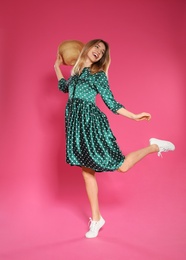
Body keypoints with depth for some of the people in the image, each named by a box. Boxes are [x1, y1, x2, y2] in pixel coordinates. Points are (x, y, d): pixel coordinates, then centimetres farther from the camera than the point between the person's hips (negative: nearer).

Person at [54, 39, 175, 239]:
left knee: (121, 166, -10)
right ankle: (96, 219, 19)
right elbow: (64, 87, 35)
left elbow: (111, 103, -1)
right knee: (87, 171, 8)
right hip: (76, 124, 6)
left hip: (91, 122, -5)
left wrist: (134, 116, -9)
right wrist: (57, 66, 36)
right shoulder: (76, 72, 17)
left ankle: (154, 146, 14)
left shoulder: (98, 75, 0)